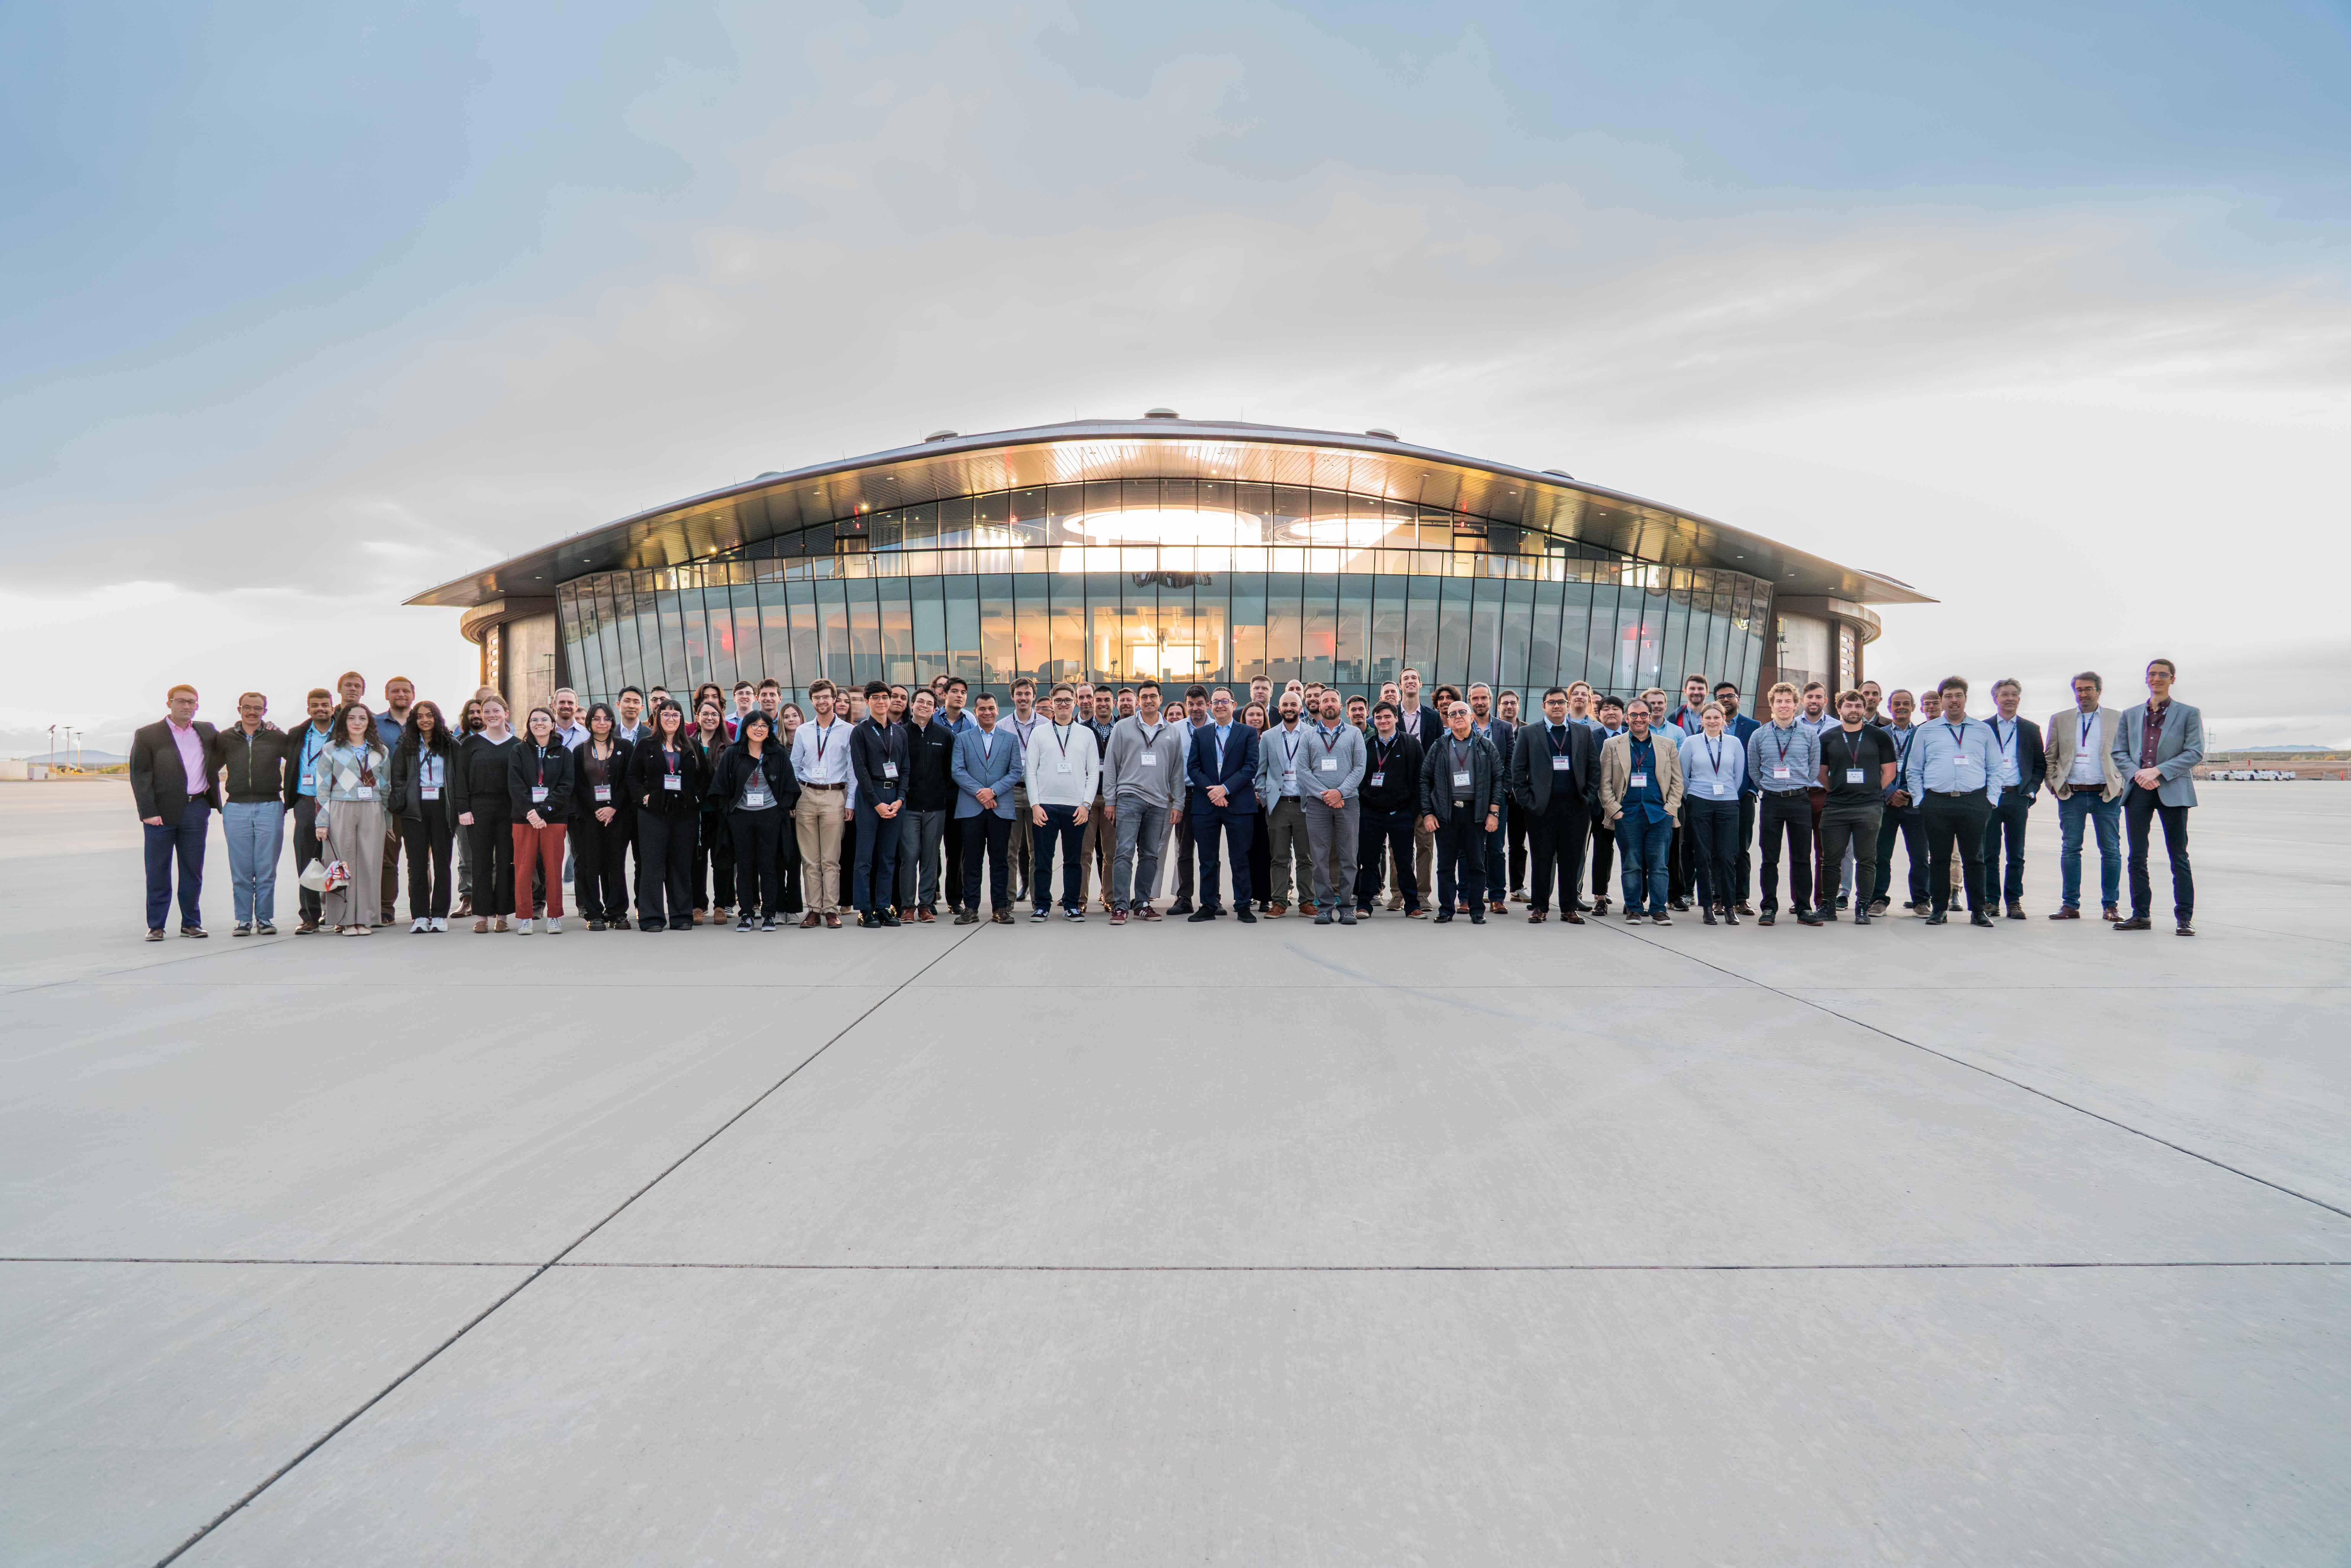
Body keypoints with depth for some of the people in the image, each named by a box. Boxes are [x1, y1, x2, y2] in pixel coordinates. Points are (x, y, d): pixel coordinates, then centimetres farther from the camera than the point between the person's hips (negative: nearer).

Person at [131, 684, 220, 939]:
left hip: (196, 810, 3)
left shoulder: (207, 732, 12)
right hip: (161, 812, -3)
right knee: (158, 872, 2)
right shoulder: (147, 734, 2)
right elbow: (139, 775, -3)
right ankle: (156, 926, 9)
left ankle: (191, 923, 14)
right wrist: (148, 812, -12)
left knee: (193, 870, 6)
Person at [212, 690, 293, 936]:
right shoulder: (225, 739, 9)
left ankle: (265, 918, 9)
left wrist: (289, 796, 7)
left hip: (270, 808, -1)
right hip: (236, 809, 1)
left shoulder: (278, 738, 4)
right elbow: (211, 771, 19)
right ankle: (244, 919, 8)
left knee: (267, 869, 0)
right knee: (241, 870, 1)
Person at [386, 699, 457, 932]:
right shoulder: (406, 746, 11)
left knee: (442, 862, 0)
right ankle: (420, 916, 3)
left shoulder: (451, 745, 7)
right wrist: (399, 805, -2)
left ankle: (440, 915, 6)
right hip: (415, 809, 1)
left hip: (442, 806, -1)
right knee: (417, 864, 0)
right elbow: (398, 778, 10)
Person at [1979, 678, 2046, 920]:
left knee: (2016, 855, 3)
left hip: (2018, 797, 1)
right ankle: (1990, 900, 6)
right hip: (1989, 797, -1)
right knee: (1989, 853, 1)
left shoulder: (2031, 730, 12)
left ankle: (2014, 901, 8)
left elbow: (2041, 765, 12)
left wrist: (2031, 791, -1)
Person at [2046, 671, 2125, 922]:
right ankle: (2070, 905, 6)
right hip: (2071, 794, 1)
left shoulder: (2118, 719, 7)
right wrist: (2054, 785, 1)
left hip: (2107, 794, -1)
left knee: (2111, 851, 1)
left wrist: (2123, 785, -1)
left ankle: (2110, 906, 10)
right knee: (2070, 850, 1)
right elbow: (2050, 758, 13)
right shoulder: (2059, 720, 10)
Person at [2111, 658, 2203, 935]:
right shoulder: (2129, 715, 15)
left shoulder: (2188, 714, 6)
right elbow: (2118, 752, 11)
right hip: (2138, 790, 3)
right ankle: (2140, 915, 11)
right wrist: (2138, 773, -8)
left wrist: (2158, 771, -14)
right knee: (2137, 857, 4)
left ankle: (2185, 918, 3)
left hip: (2173, 791, -3)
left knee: (2179, 857, -1)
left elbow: (2195, 753, -3)